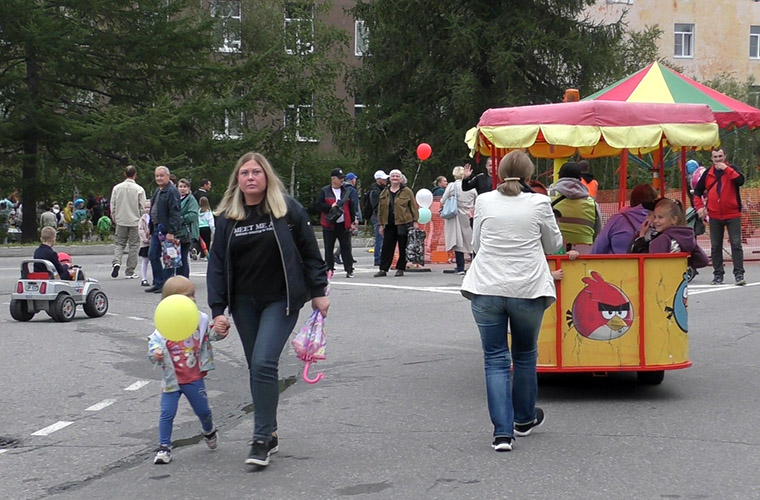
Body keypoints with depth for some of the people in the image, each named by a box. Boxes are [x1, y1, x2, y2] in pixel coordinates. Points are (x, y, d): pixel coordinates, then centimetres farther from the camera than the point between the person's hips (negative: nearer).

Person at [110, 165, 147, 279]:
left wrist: (114, 219, 16)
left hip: (120, 221, 2)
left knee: (119, 243, 15)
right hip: (135, 221, -2)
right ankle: (130, 272, 8)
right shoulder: (139, 189, -9)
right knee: (133, 246, 6)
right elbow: (142, 207, -6)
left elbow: (112, 206, 4)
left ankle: (116, 262, -11)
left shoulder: (117, 188, -1)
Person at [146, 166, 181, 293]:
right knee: (152, 255, 10)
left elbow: (174, 213, -19)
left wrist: (171, 232, -24)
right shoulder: (157, 191, 18)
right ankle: (157, 283, 19)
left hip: (166, 229, -10)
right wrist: (151, 230, 20)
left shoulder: (172, 191, -12)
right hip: (156, 228, 10)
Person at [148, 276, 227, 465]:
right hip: (172, 379, -2)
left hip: (194, 378, 2)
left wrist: (220, 331, -11)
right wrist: (155, 353, -32)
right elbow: (154, 341, -11)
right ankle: (164, 447, 11)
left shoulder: (200, 319, -3)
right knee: (167, 413, -1)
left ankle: (209, 431, 45)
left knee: (203, 410, 14)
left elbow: (211, 334, 10)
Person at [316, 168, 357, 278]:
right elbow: (318, 205, -3)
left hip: (344, 224, 1)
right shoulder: (324, 191, 2)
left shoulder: (347, 191, 8)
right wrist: (330, 207, -17)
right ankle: (329, 269, 12)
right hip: (329, 225, -1)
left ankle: (349, 270, 4)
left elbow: (352, 207, 10)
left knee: (346, 248, 1)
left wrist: (353, 222, 4)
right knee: (329, 249, 4)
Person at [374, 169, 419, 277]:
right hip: (389, 225, 3)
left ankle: (400, 269, 11)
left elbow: (413, 207, 1)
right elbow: (380, 209, 15)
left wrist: (415, 221, -4)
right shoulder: (384, 193, 12)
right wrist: (381, 224, 11)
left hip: (404, 224, -3)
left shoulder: (407, 191, 1)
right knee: (387, 247, 2)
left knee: (403, 248, 2)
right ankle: (383, 269, 5)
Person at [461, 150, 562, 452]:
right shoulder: (539, 203, -3)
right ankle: (524, 420, 35)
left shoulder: (484, 201, 1)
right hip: (527, 290, 0)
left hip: (486, 290, 0)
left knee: (495, 359, 4)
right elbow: (553, 245, 9)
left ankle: (502, 432, -4)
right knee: (525, 356, 18)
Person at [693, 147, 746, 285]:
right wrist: (699, 207, -1)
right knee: (715, 246, 5)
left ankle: (739, 274, -2)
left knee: (736, 244, -5)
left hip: (733, 215, -3)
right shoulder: (708, 173, 7)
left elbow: (740, 180, -20)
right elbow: (697, 192, 13)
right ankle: (718, 275, 12)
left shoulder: (732, 169, 1)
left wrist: (726, 168, -22)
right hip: (714, 216, 3)